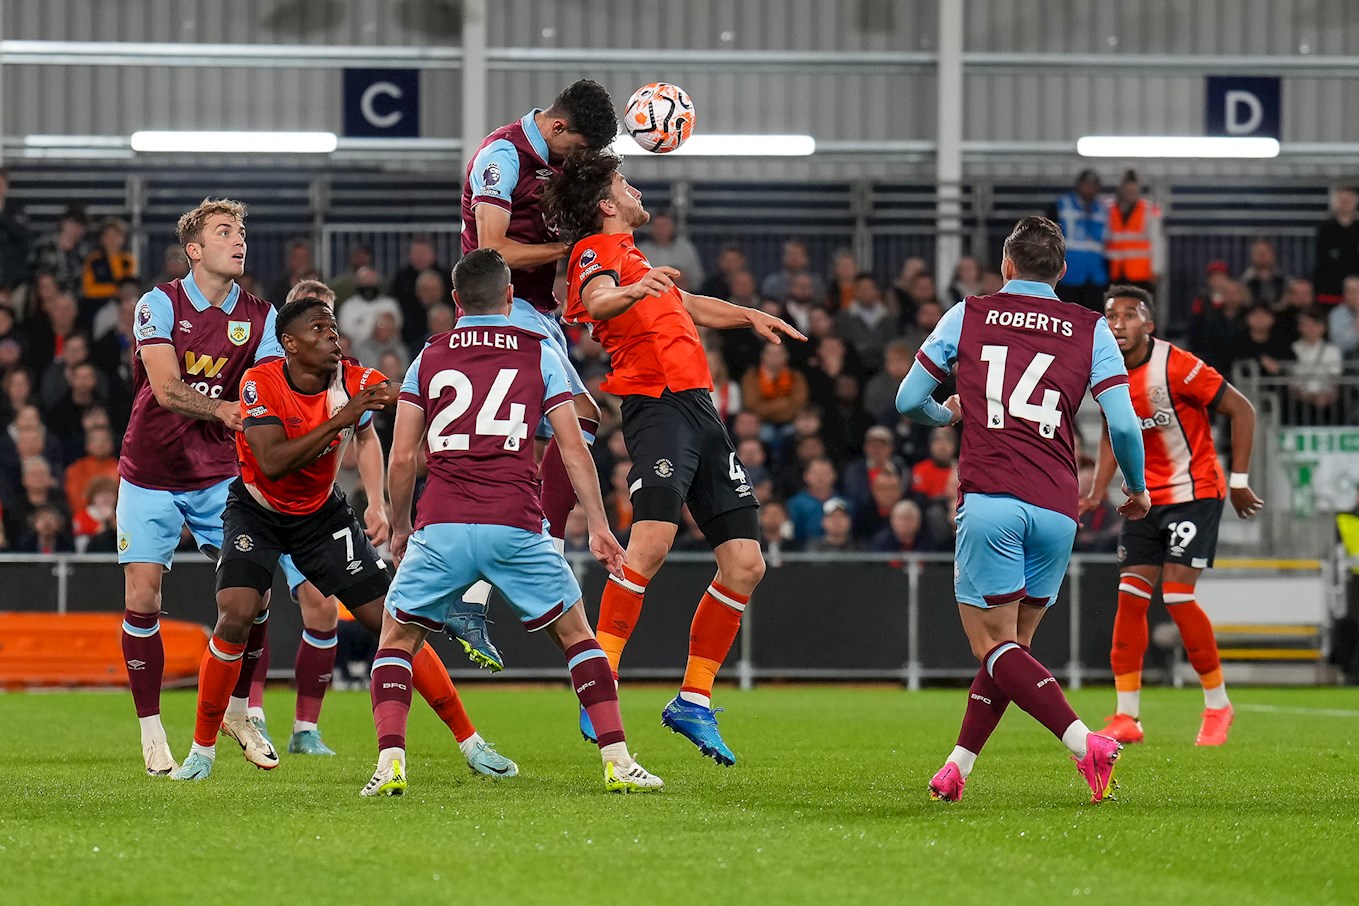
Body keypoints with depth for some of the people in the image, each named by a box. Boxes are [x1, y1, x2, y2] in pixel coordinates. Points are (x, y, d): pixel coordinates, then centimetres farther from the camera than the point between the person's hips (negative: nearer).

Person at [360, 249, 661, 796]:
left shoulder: (428, 358, 13)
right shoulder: (540, 354, 11)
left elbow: (403, 458, 10)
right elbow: (573, 448, 6)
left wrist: (399, 529, 23)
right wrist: (598, 527, 11)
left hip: (440, 529, 0)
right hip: (516, 526, 0)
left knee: (396, 639, 15)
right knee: (576, 634, 15)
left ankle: (390, 761, -5)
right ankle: (617, 760, 6)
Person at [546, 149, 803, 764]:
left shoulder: (626, 253, 28)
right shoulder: (597, 251, -1)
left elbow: (685, 307, 45)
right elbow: (597, 302, -25)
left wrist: (749, 317, 37)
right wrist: (634, 292, -44)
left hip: (699, 412, 9)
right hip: (660, 406, -9)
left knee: (744, 564, 4)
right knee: (652, 540, -29)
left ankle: (694, 701, 12)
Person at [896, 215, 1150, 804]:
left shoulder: (968, 316, 10)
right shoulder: (1090, 329, 11)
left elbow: (908, 401, 14)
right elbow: (1124, 424, 1)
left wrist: (948, 415, 36)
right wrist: (1137, 490, 18)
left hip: (989, 500, -3)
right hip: (1056, 508, 3)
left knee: (993, 643, -5)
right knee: (1013, 644, 15)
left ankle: (1086, 744, -23)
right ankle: (957, 768, 15)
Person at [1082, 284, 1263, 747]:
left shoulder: (1177, 366, -19)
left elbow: (1242, 410, -12)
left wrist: (1239, 481, -11)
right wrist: (1096, 493, 4)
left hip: (1195, 492, -6)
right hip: (1145, 496, 6)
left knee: (1176, 595, -14)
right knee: (1130, 596, -3)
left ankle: (1218, 705, 3)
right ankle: (1126, 718, 1)